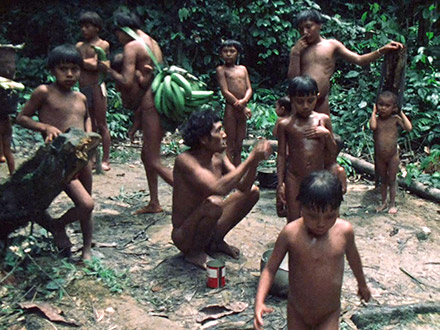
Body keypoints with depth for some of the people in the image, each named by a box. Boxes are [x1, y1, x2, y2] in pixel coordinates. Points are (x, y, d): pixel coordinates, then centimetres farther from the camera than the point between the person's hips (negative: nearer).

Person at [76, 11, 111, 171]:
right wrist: (88, 62, -6)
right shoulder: (79, 46, 17)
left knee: (101, 125, -3)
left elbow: (96, 65, -12)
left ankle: (105, 160, 2)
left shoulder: (103, 45, 0)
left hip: (96, 87, -6)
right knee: (90, 125, 10)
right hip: (83, 88, 6)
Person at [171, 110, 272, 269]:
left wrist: (255, 161, -20)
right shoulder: (185, 160, -26)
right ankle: (194, 252, -9)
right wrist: (250, 159, -32)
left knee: (252, 191, 6)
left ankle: (216, 242, 13)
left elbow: (243, 187, -4)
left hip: (206, 226, 8)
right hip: (183, 235, -8)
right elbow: (219, 188, -38)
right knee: (213, 203, -37)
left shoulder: (218, 158, -1)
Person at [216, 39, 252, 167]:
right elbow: (225, 91, -11)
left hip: (242, 109, 5)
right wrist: (242, 107, -14)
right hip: (230, 108, -5)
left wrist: (244, 101, -15)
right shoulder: (221, 69, -2)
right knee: (230, 145, -3)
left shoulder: (243, 69, 13)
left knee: (239, 145, 11)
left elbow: (249, 89, 7)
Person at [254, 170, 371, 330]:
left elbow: (352, 256, 6)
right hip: (297, 312, 0)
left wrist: (362, 284, 23)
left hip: (329, 315, 0)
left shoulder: (344, 231, -15)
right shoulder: (290, 233, -20)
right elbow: (270, 268, -13)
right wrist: (259, 302, -26)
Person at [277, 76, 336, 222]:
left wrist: (327, 134, -11)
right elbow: (281, 155, 2)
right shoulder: (286, 124, -3)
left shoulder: (323, 120, 1)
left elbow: (333, 152, 6)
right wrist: (280, 183, -1)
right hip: (294, 178, -1)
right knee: (293, 220, 4)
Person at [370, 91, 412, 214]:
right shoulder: (376, 119, -7)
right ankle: (383, 202, 33)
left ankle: (392, 204, 23)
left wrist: (401, 113, -13)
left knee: (392, 180, 10)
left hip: (393, 156, -1)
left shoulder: (395, 119, -7)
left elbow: (409, 128, -19)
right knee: (383, 180, 18)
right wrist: (374, 112, -18)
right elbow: (373, 126, -30)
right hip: (379, 156, 1)